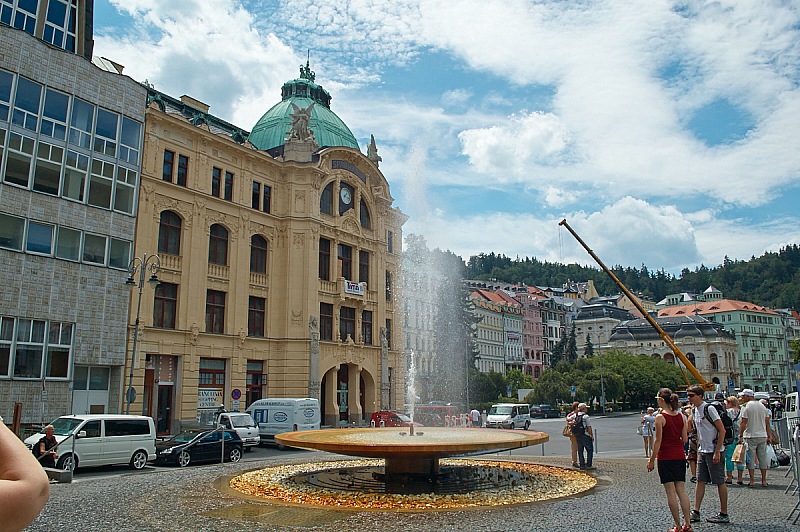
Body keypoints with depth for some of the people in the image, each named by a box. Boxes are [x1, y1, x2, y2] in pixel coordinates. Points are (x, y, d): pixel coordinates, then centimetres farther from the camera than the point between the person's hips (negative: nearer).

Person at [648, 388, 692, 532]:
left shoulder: (660, 417, -12)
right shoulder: (681, 416, 4)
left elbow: (658, 441, -12)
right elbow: (685, 439, 6)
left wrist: (651, 460, -6)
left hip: (666, 457, -6)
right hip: (680, 456, 6)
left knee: (671, 492, 1)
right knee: (681, 490, 12)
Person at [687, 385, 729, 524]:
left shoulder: (709, 409, -15)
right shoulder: (694, 410, 10)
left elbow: (722, 430, -17)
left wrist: (717, 452, -19)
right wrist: (698, 449, 17)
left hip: (714, 451, -8)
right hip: (702, 451, 8)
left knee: (720, 482, 2)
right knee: (700, 481, 8)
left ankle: (724, 514, 12)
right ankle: (695, 512, 11)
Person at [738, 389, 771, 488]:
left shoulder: (746, 406, -9)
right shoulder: (762, 406, 9)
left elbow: (743, 423, -12)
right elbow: (767, 422, 11)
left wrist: (740, 436, -6)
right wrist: (769, 436, 16)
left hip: (750, 436, -5)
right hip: (762, 435, 5)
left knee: (751, 458, 0)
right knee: (763, 458, 11)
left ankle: (752, 481, 0)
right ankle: (764, 481, 15)